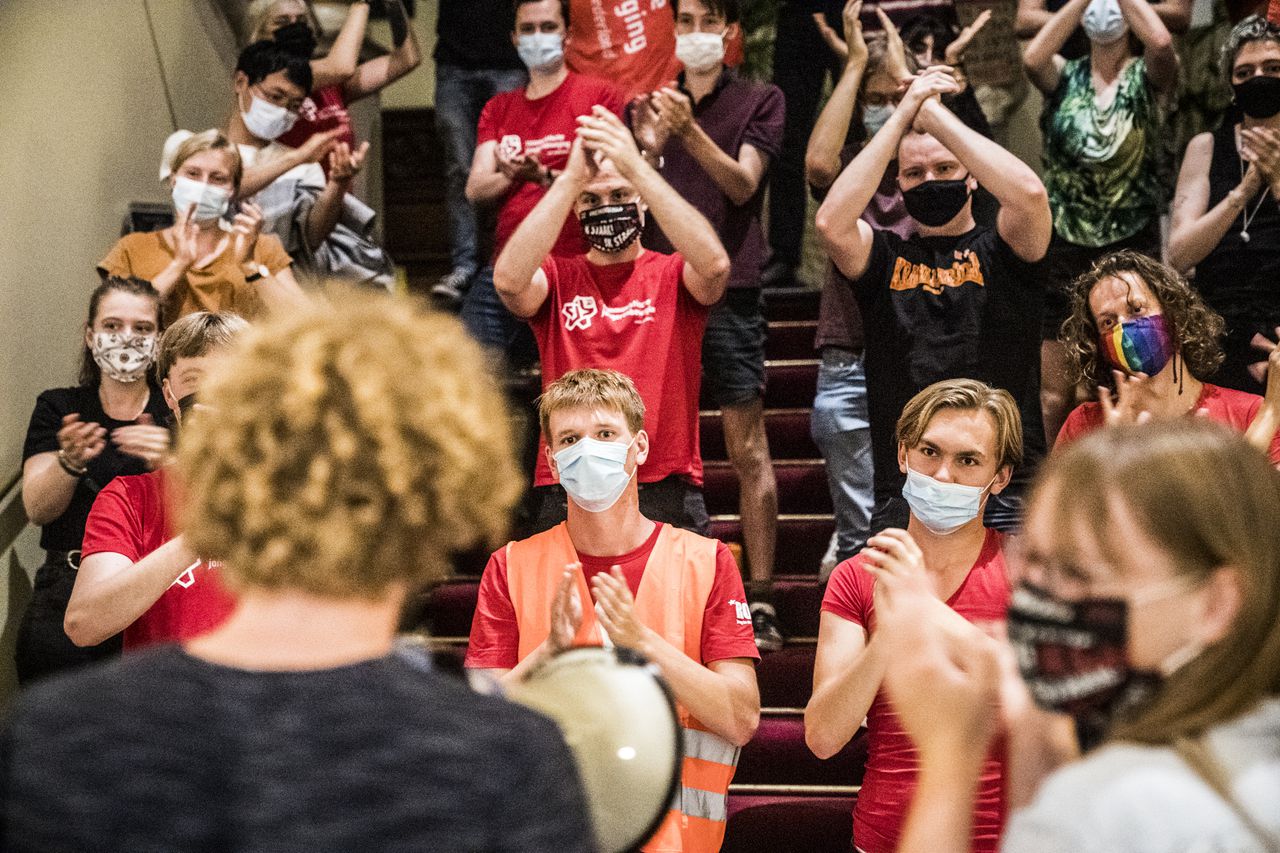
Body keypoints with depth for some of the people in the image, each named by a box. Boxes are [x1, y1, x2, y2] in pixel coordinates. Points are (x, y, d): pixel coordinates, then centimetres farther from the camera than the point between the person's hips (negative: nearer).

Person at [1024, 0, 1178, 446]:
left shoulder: (1145, 77, 1)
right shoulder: (1066, 77, 6)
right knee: (1054, 397, 3)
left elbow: (1161, 42, -23)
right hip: (1064, 248, 1)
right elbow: (1032, 57, -18)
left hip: (1132, 248, -1)